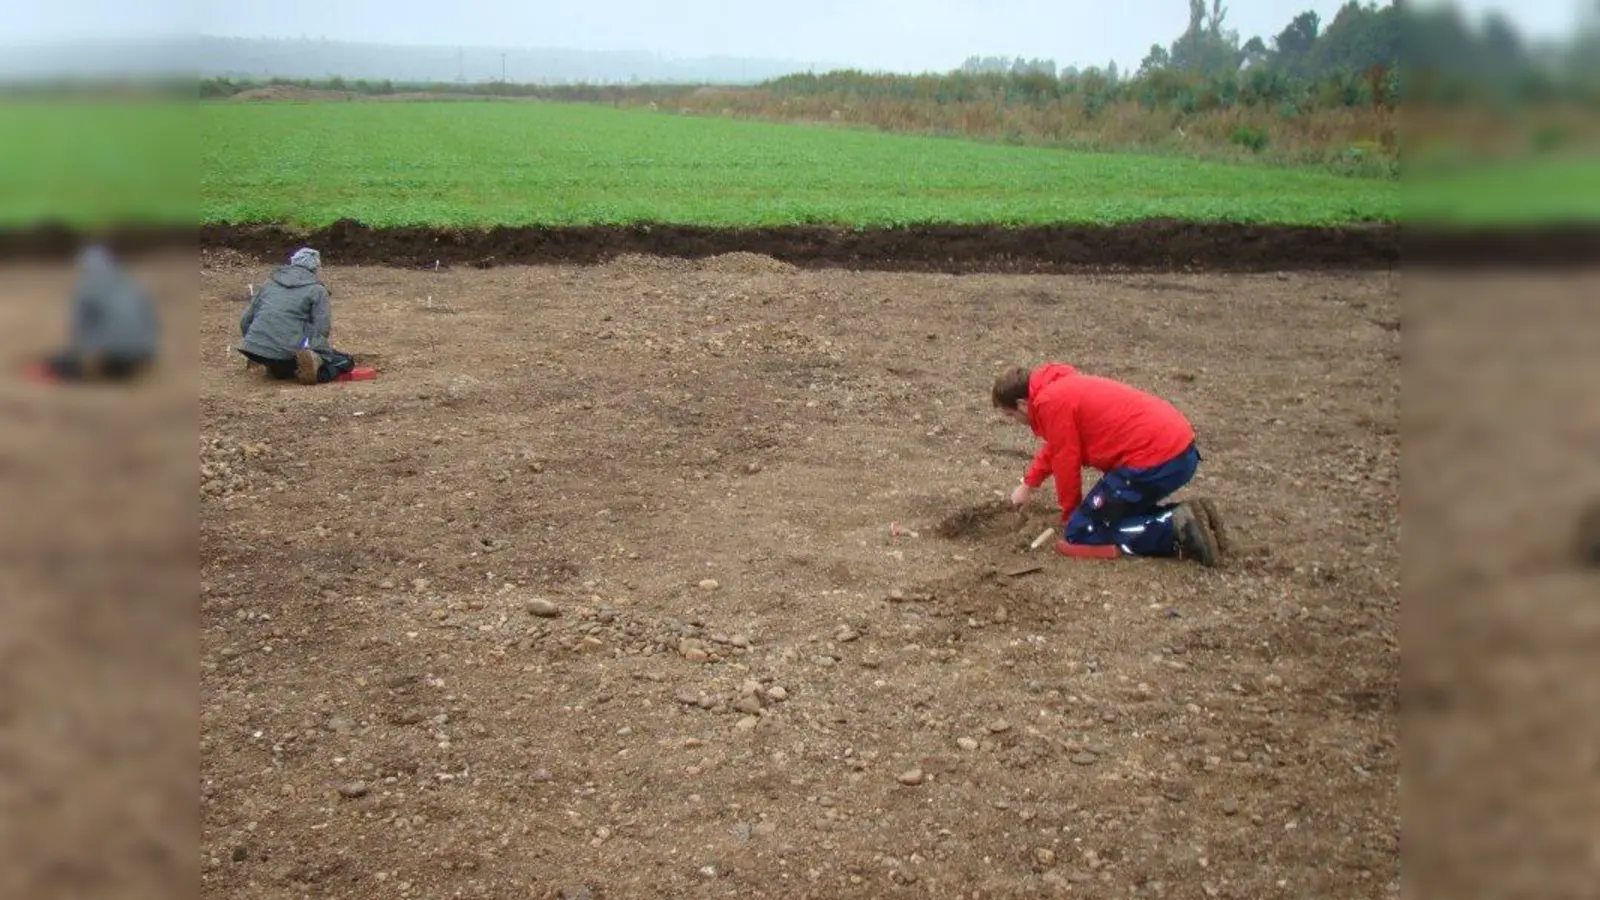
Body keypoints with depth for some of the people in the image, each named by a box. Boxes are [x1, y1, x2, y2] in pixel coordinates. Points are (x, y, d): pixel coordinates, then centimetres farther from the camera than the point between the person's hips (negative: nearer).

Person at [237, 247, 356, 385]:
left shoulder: (270, 283, 20)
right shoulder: (317, 290, 4)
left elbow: (245, 321, 21)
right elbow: (322, 329, -8)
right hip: (289, 351, -7)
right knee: (345, 361, -1)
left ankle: (278, 368, 6)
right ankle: (314, 362, -26)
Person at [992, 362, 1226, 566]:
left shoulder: (1050, 402, -9)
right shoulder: (1060, 387, 21)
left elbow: (1065, 462, -4)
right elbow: (1055, 447, 38)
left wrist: (1070, 517, 12)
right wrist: (1029, 484, 50)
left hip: (1156, 460, -10)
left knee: (1080, 533, -1)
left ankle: (1176, 529, -11)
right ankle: (1181, 518, 9)